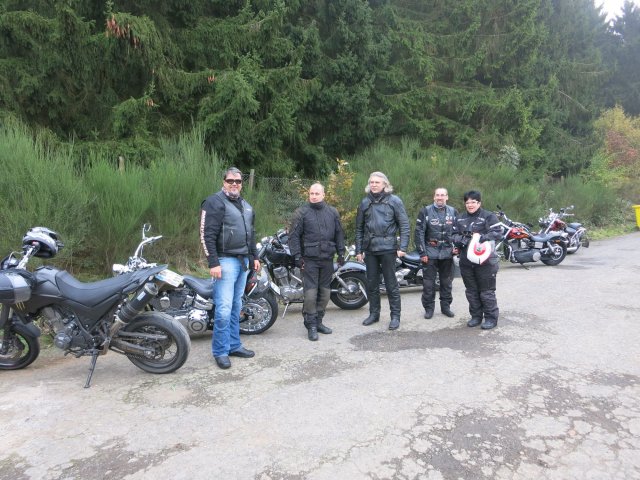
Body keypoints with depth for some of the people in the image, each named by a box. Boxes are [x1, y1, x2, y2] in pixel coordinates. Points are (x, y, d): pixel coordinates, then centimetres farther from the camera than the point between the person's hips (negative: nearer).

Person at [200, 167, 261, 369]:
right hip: (226, 261, -8)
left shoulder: (246, 205, 18)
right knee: (224, 309, -8)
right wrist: (213, 263, -20)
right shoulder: (214, 202, -8)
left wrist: (254, 257, 20)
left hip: (243, 261, 8)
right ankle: (220, 351, 3)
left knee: (236, 306, 13)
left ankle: (234, 345, 22)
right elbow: (207, 235, -14)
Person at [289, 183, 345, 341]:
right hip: (309, 259, -4)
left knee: (325, 291, 10)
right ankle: (311, 325, 5)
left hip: (327, 258, 4)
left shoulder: (333, 212, 10)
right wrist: (297, 256, -10)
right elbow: (294, 236, -3)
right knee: (311, 292, -6)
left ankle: (318, 321, 23)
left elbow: (339, 233, 14)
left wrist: (341, 253, 9)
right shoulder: (301, 212, -2)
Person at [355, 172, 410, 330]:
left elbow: (404, 225, -3)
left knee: (391, 284, 2)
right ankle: (374, 313, 25)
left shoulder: (394, 201, -1)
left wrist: (403, 247, -11)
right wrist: (358, 249, 9)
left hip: (387, 248, -4)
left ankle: (395, 316, 13)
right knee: (371, 283, 11)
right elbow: (359, 228, 12)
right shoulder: (365, 202, 10)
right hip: (370, 249, 4)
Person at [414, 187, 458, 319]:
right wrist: (422, 253, -9)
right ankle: (429, 307, 12)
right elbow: (419, 233, -5)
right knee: (428, 283, 1)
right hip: (430, 253, -3)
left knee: (447, 282, 11)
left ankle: (446, 306, 24)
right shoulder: (425, 211, -2)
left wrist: (456, 247, 1)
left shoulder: (453, 212, 8)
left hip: (447, 253, 3)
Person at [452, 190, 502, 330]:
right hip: (466, 261, 6)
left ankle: (491, 317, 13)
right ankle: (476, 316, 26)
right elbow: (454, 234, 12)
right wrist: (461, 239, -10)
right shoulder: (460, 219, 14)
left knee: (486, 291, 1)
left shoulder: (489, 216, -4)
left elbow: (497, 233, -12)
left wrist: (482, 237, -26)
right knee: (471, 291, 14)